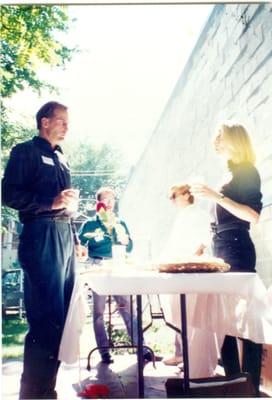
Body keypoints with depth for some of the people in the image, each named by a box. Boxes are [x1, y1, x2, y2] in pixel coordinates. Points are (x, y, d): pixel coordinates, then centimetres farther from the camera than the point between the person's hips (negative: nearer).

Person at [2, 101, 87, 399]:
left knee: (61, 316, 9)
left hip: (64, 237, 8)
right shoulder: (25, 151, 0)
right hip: (41, 237, -8)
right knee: (46, 318, -9)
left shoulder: (60, 158, 23)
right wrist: (51, 202, -16)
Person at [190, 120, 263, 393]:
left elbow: (253, 216, -17)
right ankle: (233, 379, 18)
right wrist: (207, 243, 21)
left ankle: (251, 384, 1)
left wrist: (217, 197, -22)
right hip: (223, 250, 9)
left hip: (237, 250, -9)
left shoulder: (247, 171, -6)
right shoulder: (235, 173, 18)